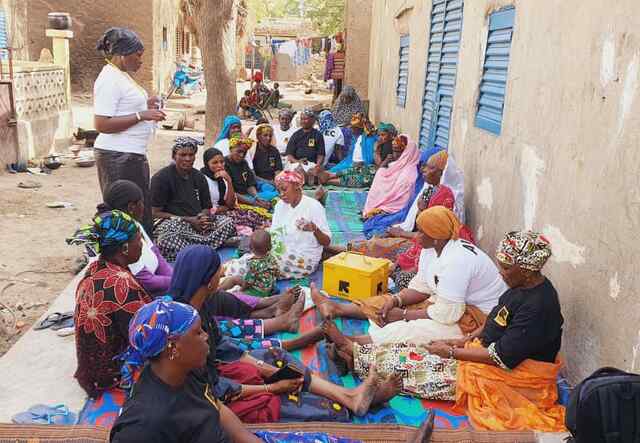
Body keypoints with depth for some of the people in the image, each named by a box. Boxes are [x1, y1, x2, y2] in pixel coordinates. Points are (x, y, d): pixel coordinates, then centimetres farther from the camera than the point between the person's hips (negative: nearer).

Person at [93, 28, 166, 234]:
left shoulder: (122, 76, 16)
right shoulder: (109, 80, -14)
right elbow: (101, 124, -21)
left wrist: (145, 106, 11)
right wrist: (141, 115, -21)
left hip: (134, 155, 10)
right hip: (118, 157, -10)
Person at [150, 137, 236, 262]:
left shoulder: (199, 177, 16)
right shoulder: (161, 178, -1)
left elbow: (206, 208, 19)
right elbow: (156, 213, -6)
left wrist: (204, 217, -9)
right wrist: (189, 220, -13)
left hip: (198, 222, 6)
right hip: (171, 222, -6)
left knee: (228, 222, -20)